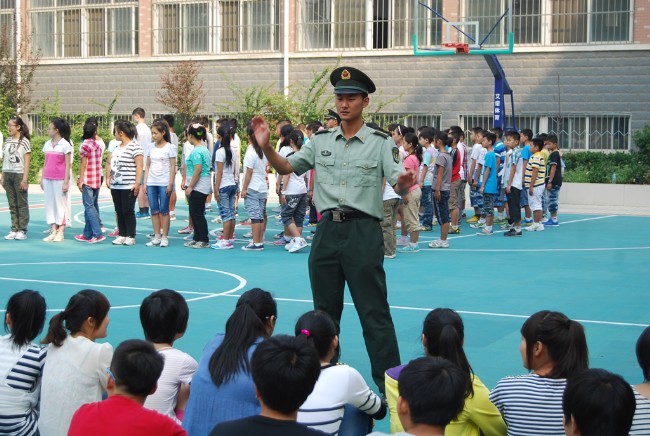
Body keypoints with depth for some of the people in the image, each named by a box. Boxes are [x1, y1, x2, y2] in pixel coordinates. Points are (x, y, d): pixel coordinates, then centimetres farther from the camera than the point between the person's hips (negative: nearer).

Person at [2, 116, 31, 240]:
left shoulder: (24, 142, -6)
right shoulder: (7, 141, 11)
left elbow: (27, 162, -8)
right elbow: (5, 159, 13)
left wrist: (25, 179, -12)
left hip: (19, 175, -6)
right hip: (8, 175, 6)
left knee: (22, 204, -1)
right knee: (12, 204, 7)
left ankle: (22, 230, 1)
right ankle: (14, 229, 10)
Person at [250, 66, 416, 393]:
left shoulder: (380, 143, -2)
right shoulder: (321, 141, 11)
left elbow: (398, 184, -11)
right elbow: (286, 167, 12)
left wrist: (404, 184, -35)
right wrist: (265, 147, -5)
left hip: (363, 231, -5)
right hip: (327, 229, 5)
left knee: (374, 313, -3)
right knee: (324, 311, 14)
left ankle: (388, 385, 4)